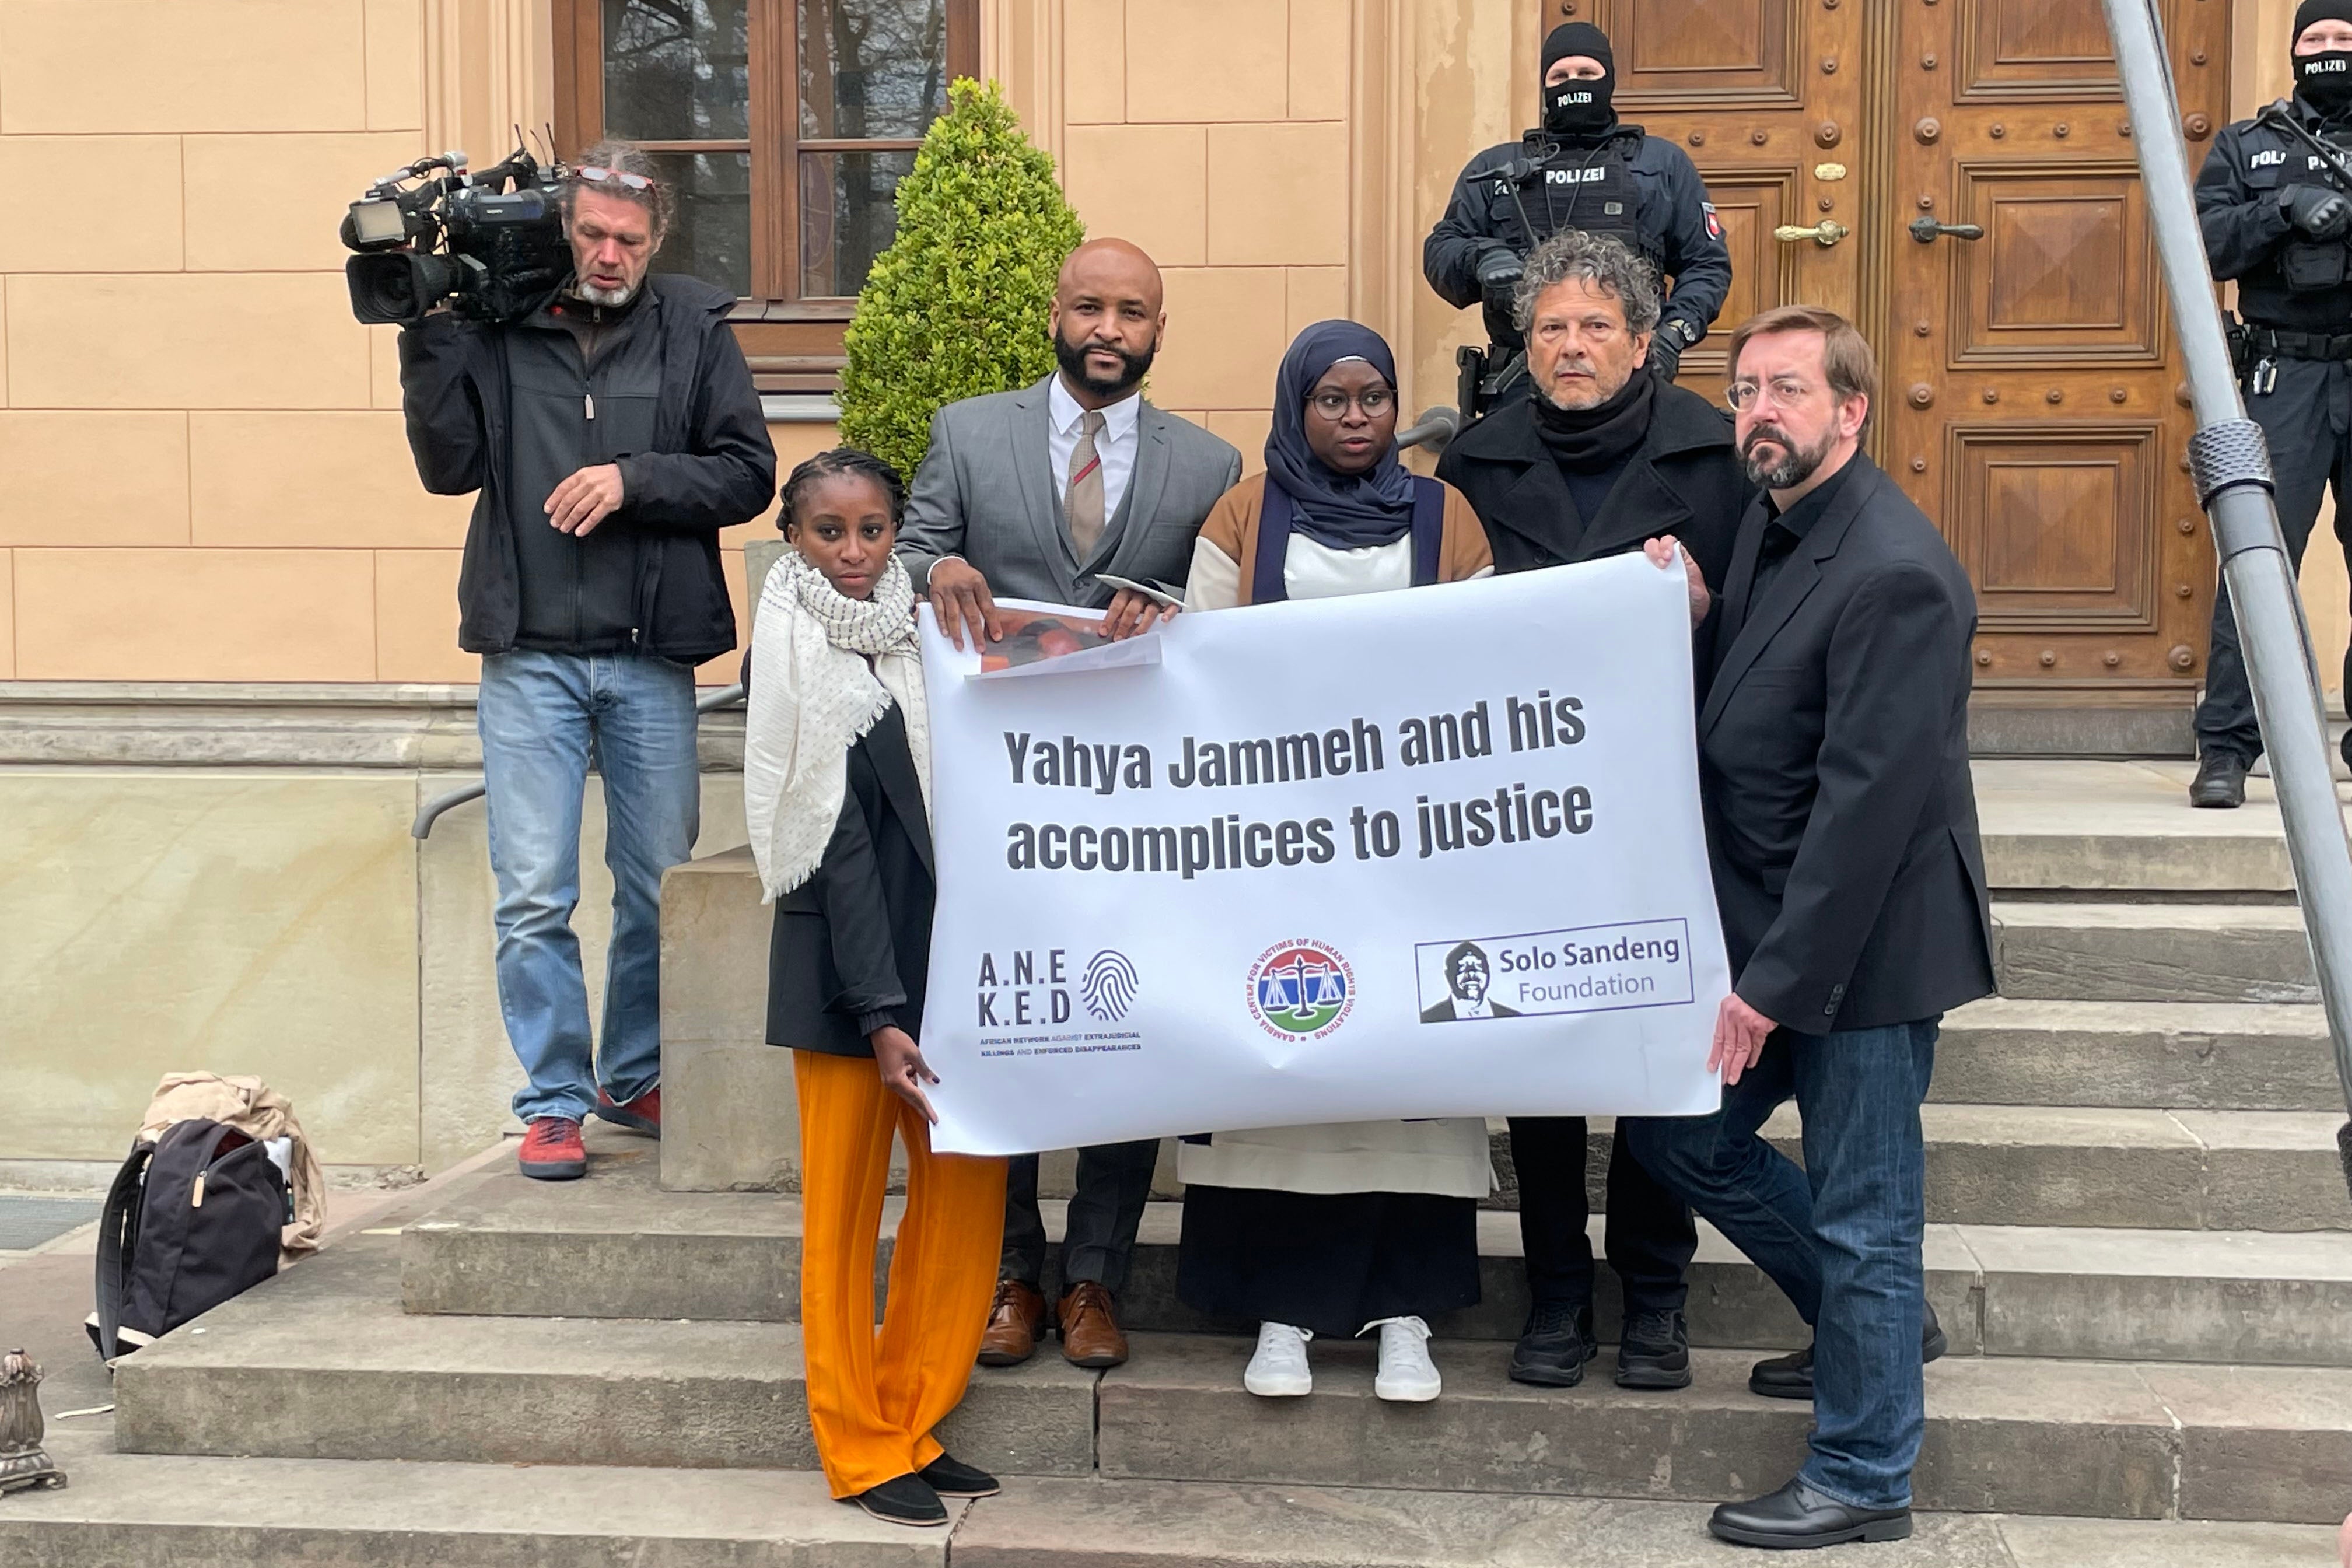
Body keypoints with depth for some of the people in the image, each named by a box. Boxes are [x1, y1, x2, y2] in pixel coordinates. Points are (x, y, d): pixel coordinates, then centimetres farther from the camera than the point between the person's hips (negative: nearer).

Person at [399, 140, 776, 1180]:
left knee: (661, 888, 10)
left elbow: (748, 473, 1)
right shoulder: (497, 327, 4)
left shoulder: (695, 329, 5)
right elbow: (449, 466, -1)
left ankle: (635, 1079, 28)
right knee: (534, 897, -1)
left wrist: (635, 480, -12)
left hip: (652, 656, 1)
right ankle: (552, 1102, 11)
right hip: (531, 655, -1)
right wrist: (431, 336, -9)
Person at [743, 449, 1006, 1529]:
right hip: (842, 966, -5)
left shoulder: (925, 635, 7)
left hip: (945, 953, 6)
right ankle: (860, 1451, 15)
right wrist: (879, 1013, -16)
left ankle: (912, 1426, 21)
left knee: (969, 1185, 7)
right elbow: (842, 848, -13)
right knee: (844, 1206, 4)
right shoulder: (805, 660, -7)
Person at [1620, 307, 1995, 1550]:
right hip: (1776, 928, 9)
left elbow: (1870, 798, -24)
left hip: (1865, 942, -9)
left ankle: (1862, 1480, 21)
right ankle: (1873, 1323, 35)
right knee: (1678, 1133, 17)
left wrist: (1775, 982, -22)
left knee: (1861, 1212, 3)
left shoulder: (1894, 574, -21)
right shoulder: (1769, 525, 7)